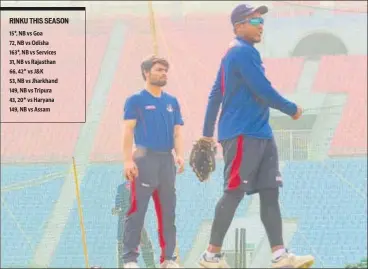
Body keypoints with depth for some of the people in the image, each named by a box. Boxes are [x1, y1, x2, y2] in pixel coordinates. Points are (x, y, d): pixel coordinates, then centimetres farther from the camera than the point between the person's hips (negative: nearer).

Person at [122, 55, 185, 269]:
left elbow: (177, 132, 13)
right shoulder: (136, 100, 0)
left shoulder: (172, 102, 14)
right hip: (144, 158, -5)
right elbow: (128, 131, -5)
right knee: (137, 210, -6)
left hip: (167, 159, 5)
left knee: (168, 211, 8)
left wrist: (180, 155, -3)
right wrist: (128, 160, -15)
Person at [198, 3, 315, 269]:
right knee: (234, 193, -6)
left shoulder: (236, 54, 19)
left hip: (260, 133, 10)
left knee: (270, 192, 3)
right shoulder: (243, 52, -13)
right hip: (243, 134, -10)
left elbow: (215, 94, 23)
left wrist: (208, 132, 25)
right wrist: (292, 109, -4)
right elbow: (264, 91, -19)